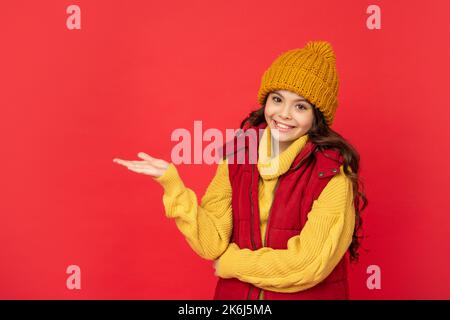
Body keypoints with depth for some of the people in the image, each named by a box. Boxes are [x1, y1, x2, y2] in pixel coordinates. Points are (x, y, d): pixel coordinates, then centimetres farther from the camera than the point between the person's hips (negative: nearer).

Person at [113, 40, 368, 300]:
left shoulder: (333, 174, -19)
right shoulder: (238, 155, -8)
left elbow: (309, 265, -20)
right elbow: (212, 244, -12)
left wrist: (229, 263, -11)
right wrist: (171, 182, -23)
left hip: (307, 294, -3)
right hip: (236, 294, 3)